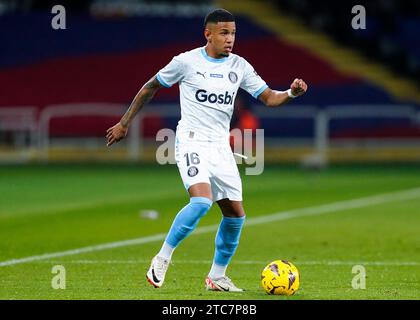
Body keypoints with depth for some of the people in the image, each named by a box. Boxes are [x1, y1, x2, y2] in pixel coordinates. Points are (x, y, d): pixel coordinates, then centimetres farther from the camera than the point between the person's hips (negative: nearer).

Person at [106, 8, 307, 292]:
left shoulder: (239, 66, 5)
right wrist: (125, 123, 9)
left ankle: (217, 276, 19)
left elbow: (269, 98, 4)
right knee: (202, 201, -28)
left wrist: (291, 93, -18)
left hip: (221, 147, 6)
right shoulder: (186, 62, -6)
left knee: (236, 215, 3)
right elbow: (150, 88, 6)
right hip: (192, 142, -6)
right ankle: (163, 258, -13)